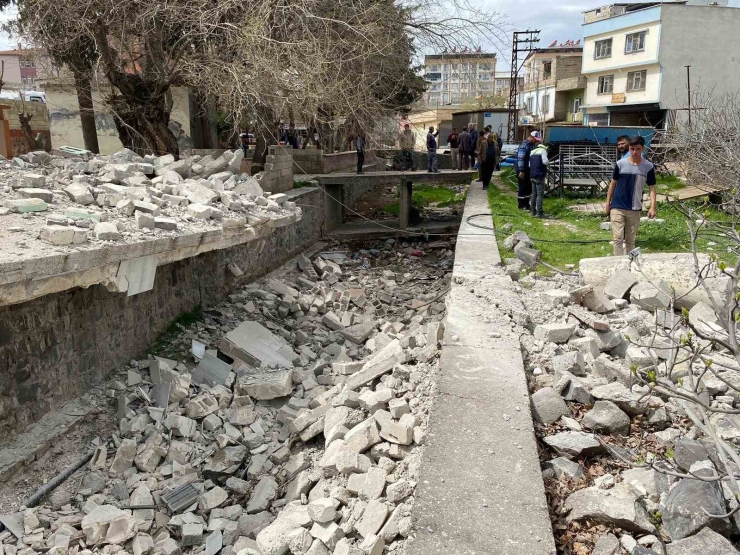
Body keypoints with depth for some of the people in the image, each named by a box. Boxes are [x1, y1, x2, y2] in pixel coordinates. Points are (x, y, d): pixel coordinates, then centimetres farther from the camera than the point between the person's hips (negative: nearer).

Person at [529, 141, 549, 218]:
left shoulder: (532, 152, 18)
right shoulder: (543, 151, -4)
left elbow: (529, 165, 17)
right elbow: (545, 161, -18)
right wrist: (548, 161, 2)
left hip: (532, 175, 7)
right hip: (540, 175, -7)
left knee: (534, 193, 15)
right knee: (540, 194, -6)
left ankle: (533, 210, 18)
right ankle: (539, 212, -9)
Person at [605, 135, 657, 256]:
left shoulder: (648, 167, -2)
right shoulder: (620, 164, -3)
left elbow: (652, 188, 0)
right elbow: (613, 183, 6)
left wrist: (652, 207, -11)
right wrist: (608, 203, 5)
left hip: (635, 210, 1)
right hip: (617, 207, -1)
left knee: (630, 240, 12)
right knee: (618, 238, -7)